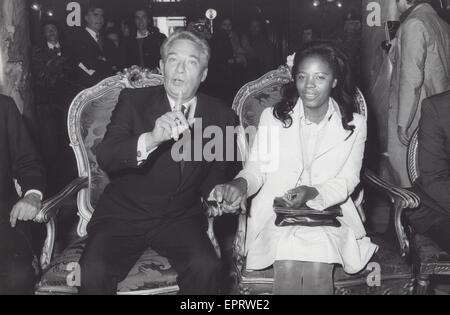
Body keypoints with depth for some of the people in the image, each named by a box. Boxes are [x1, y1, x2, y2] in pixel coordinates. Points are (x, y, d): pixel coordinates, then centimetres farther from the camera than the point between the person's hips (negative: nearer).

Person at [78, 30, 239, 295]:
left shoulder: (221, 116, 3)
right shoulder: (133, 101, -2)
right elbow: (105, 157, -17)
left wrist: (217, 193, -8)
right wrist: (151, 139, -34)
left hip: (182, 217, 1)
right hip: (124, 214, -1)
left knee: (206, 267, -27)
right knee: (93, 273, -25)